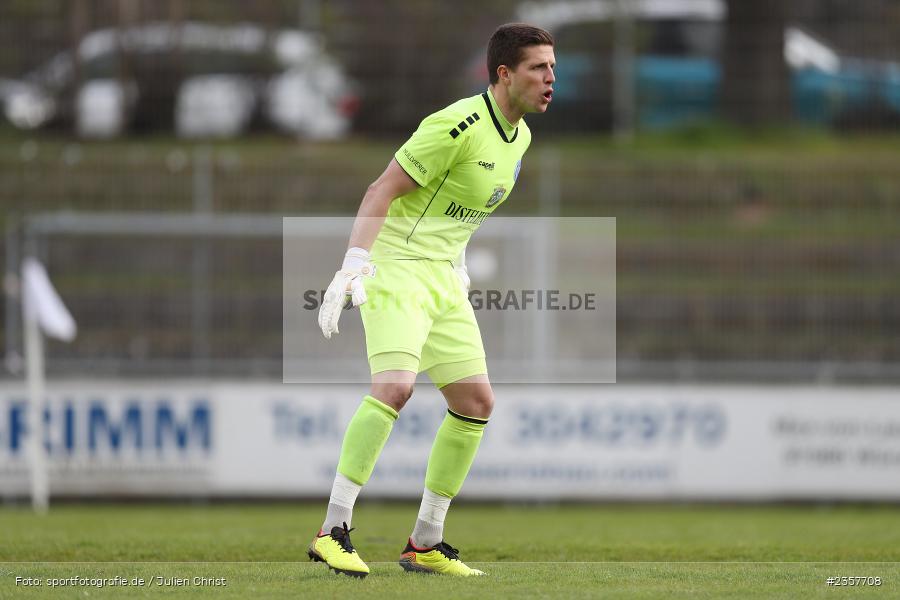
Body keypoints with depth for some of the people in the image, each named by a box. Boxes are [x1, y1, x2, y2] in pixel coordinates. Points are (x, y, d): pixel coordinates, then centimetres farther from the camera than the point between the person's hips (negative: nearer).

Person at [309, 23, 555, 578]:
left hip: (444, 277, 9)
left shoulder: (520, 136, 10)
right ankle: (333, 532, -21)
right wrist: (354, 266, -27)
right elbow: (382, 192, -19)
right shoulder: (460, 126, -18)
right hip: (397, 266, -9)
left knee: (476, 401, 5)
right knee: (394, 386, -25)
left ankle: (427, 543, 14)